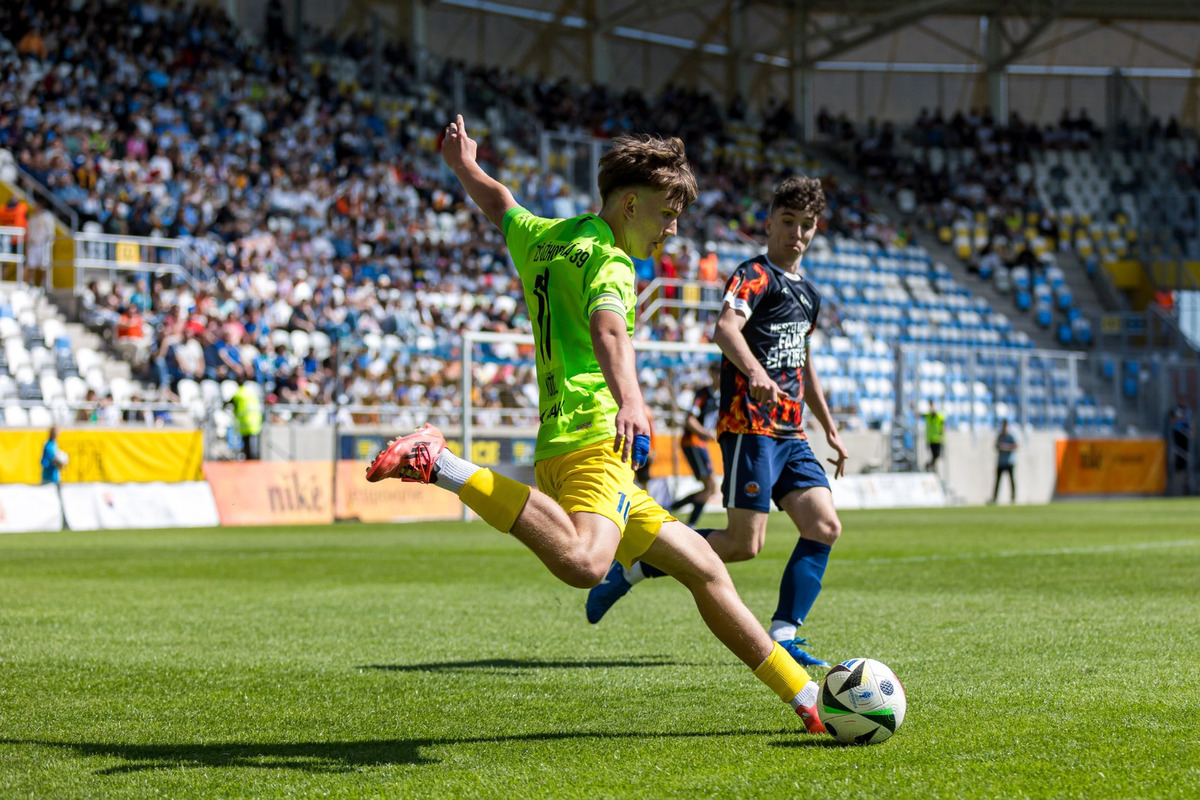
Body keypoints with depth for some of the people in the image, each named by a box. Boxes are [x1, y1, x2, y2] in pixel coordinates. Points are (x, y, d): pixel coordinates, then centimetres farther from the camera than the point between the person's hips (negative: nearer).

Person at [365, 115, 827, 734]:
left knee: (704, 569, 12)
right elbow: (607, 330, -27)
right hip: (592, 436, -11)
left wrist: (464, 165, 62)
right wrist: (628, 398, -45)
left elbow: (497, 203, 42)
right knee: (584, 562, -39)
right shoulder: (607, 259, -5)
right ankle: (440, 465, -28)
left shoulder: (542, 239, 21)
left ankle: (807, 698, 15)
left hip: (563, 446, 11)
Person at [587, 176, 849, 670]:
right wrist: (754, 371, -46)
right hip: (751, 426, -8)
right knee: (744, 543, -11)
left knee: (825, 526, -5)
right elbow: (726, 326, -28)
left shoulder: (807, 293, 20)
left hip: (791, 434, 8)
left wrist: (829, 428, 32)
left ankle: (782, 636, -3)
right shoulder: (755, 276, -7)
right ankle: (633, 570, 3)